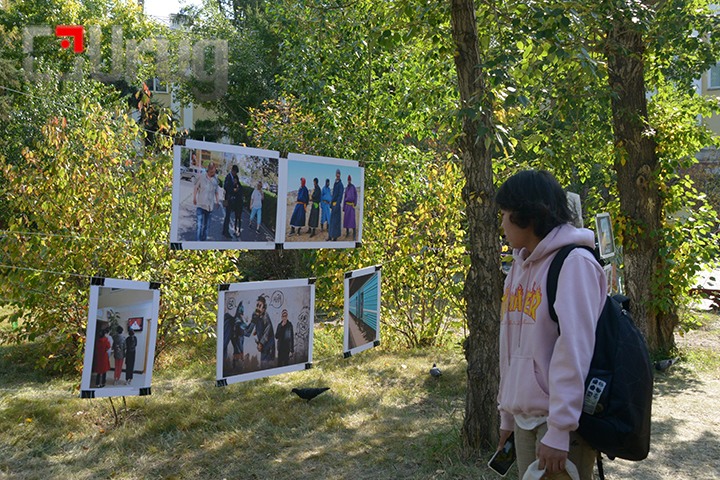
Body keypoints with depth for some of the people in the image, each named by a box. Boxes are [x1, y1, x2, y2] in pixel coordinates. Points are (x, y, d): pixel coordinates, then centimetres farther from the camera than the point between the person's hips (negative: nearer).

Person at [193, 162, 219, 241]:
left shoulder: (215, 180, 6)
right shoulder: (201, 177, -6)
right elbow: (196, 188, 3)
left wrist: (217, 201, 18)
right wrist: (194, 198, 2)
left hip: (210, 205, 4)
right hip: (201, 204, -4)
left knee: (206, 225, 12)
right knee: (200, 224, -11)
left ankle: (204, 239, 23)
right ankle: (199, 240, -10)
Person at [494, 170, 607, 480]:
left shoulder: (574, 262, -15)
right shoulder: (520, 267, 8)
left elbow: (573, 351, -21)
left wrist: (558, 431, -21)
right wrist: (507, 414, 13)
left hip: (562, 420, -7)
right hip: (525, 418, 7)